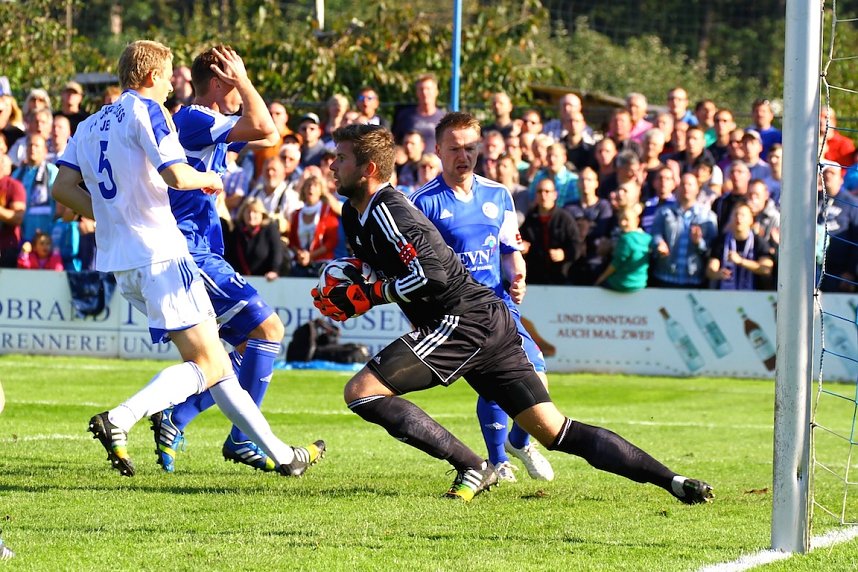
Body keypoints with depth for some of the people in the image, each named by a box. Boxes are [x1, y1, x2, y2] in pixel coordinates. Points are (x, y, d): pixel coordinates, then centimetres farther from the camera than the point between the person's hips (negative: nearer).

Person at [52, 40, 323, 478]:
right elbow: (177, 176, -15)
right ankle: (118, 420, -26)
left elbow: (62, 188, 9)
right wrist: (208, 179, 5)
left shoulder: (88, 126, 18)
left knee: (215, 359, 11)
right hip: (158, 254, -9)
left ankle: (278, 453, 12)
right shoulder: (146, 110, -5)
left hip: (120, 262, 9)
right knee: (207, 366, -9)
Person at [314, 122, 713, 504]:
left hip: (466, 320, -9)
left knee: (361, 391, -13)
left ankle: (473, 468, -10)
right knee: (556, 433, 6)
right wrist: (343, 294, 10)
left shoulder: (385, 210, -13)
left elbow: (429, 275, -23)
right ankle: (673, 481, 3)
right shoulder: (355, 214, 16)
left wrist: (365, 296, -14)